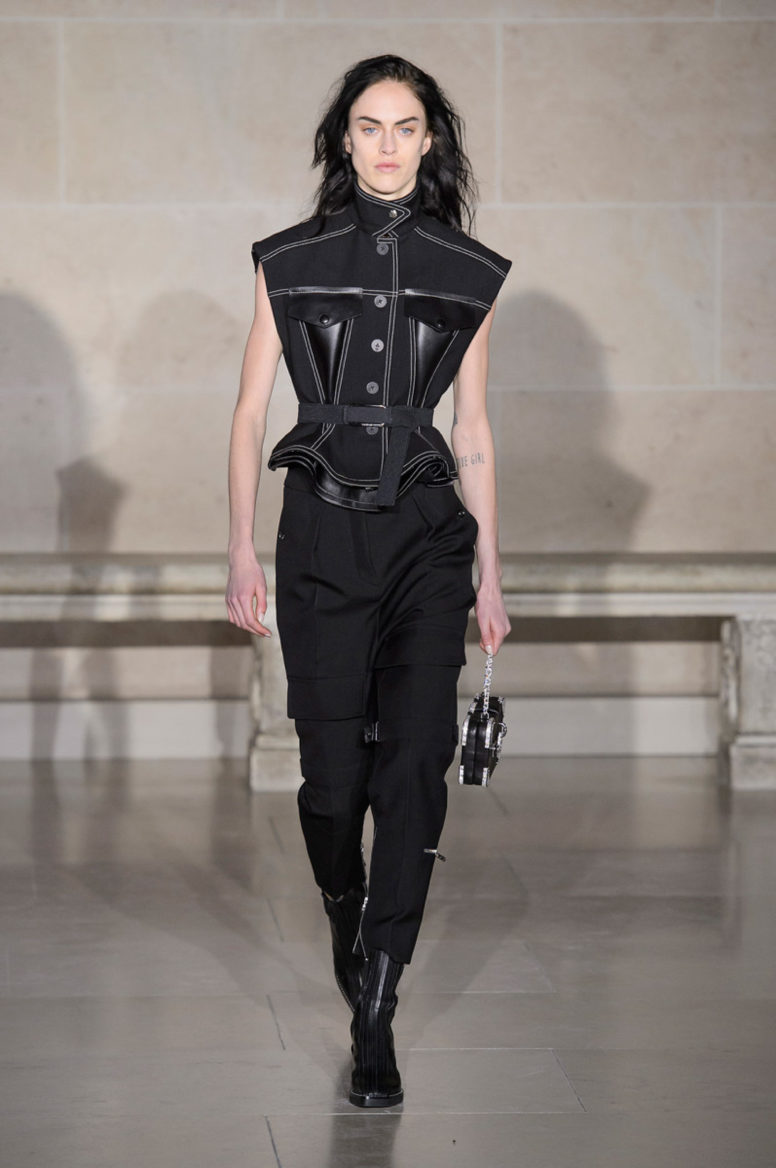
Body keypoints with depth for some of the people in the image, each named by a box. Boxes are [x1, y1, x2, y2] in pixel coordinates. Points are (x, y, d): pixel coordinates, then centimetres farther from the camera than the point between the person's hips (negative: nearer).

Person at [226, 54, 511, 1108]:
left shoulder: (470, 274, 7)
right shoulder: (290, 263, 4)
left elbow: (472, 430, 11)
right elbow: (250, 412, 5)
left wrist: (491, 575, 10)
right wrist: (243, 553, -2)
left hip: (429, 532, 1)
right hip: (323, 533, 0)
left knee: (414, 768, -10)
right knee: (334, 771, 1)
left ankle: (373, 1017, -5)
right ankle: (346, 916, 35)